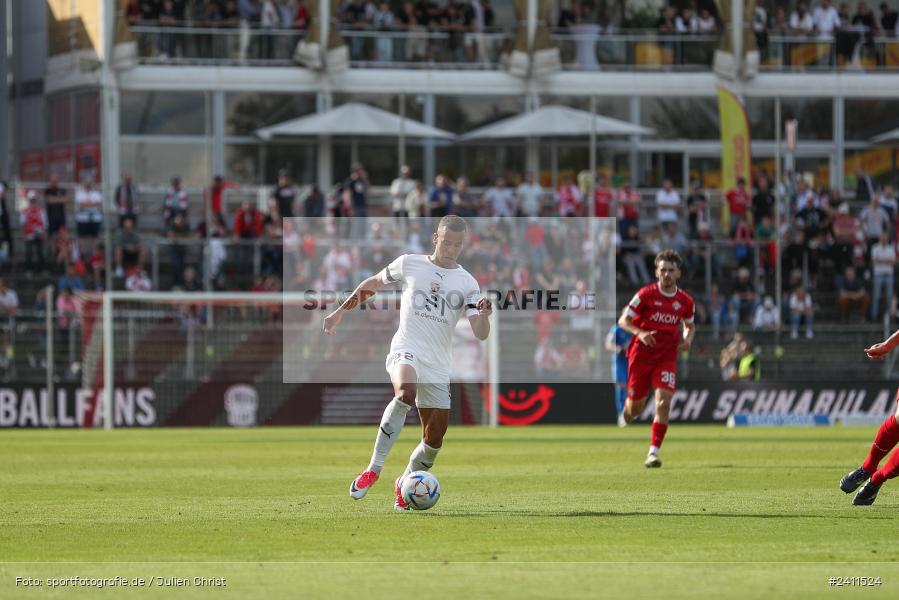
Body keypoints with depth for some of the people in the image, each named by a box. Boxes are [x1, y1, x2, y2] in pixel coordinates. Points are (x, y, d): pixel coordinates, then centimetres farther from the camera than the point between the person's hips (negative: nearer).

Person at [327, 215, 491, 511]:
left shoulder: (468, 283, 6)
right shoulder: (410, 264, 4)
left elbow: (480, 334, -1)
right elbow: (372, 284, 20)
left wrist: (483, 315, -23)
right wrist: (340, 312, 20)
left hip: (439, 365, 3)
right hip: (407, 351, -3)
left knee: (434, 439, 3)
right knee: (406, 392, -37)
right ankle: (374, 469, -32)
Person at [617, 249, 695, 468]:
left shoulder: (685, 300, 2)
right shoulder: (646, 294, -8)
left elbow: (689, 325, 21)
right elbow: (623, 320, -6)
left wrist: (688, 339, -2)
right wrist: (640, 333, -25)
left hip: (667, 357, 1)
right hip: (641, 355, -1)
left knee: (664, 402, -18)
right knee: (636, 406, 8)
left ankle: (653, 453, -16)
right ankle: (626, 409, 48)